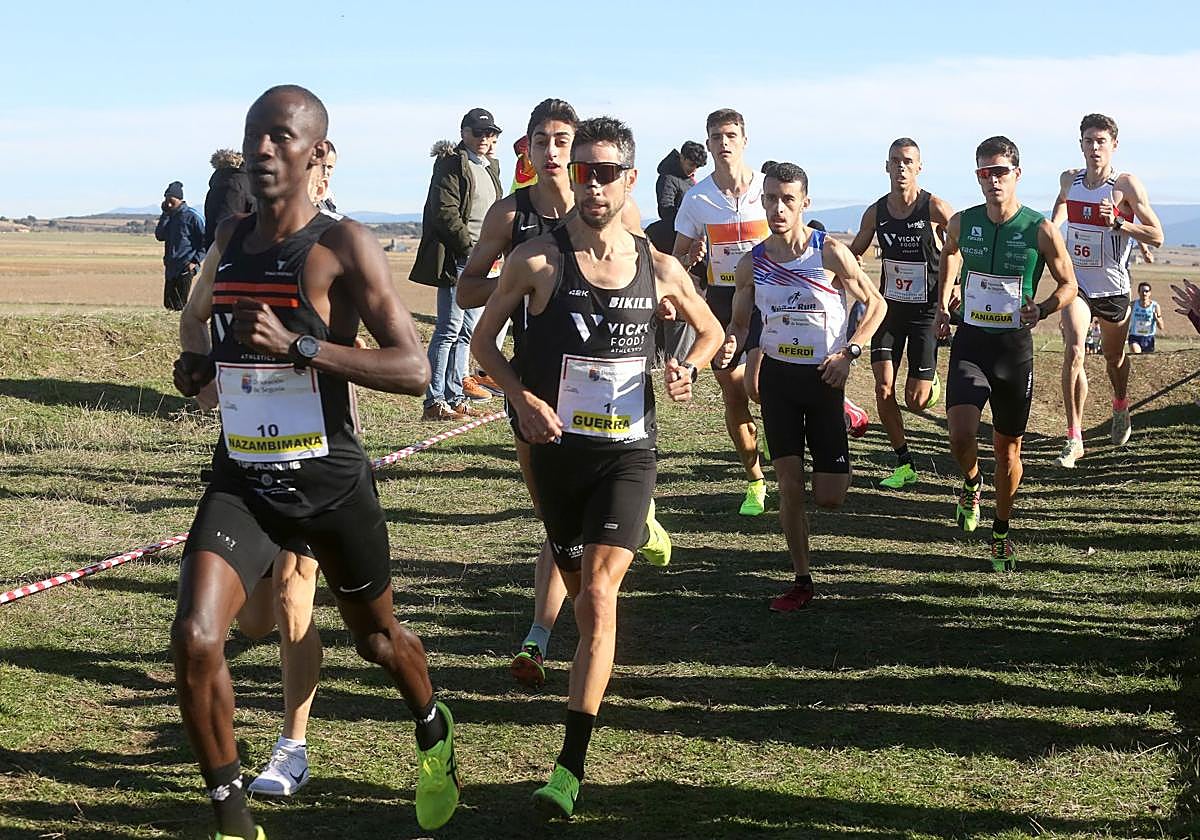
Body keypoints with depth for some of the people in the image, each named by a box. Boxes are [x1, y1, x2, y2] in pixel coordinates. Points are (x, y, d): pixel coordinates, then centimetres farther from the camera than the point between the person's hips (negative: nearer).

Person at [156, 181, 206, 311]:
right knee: (168, 304, 9)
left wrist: (196, 261, -15)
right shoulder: (169, 216, 12)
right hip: (170, 268, 8)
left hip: (185, 269, -8)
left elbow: (205, 241, -8)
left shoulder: (192, 216, -8)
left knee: (179, 306, -10)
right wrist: (165, 214, -3)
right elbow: (159, 236, 3)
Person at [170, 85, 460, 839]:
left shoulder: (344, 247, -12)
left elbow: (414, 370, -20)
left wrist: (297, 345, -28)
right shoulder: (229, 241, 7)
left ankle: (435, 739, 51)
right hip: (242, 480, 4)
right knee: (195, 639, -17)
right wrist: (200, 366, 4)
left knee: (377, 635, 18)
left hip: (331, 481, -4)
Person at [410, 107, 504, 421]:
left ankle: (455, 397, 14)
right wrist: (470, 247, -15)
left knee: (468, 330, 9)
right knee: (450, 329, -10)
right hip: (456, 257, -9)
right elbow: (445, 213, -15)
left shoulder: (490, 166, 18)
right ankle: (434, 402, -8)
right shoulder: (451, 164, -7)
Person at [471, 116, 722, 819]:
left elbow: (712, 332, 17)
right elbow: (485, 338, 2)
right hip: (559, 445, 1)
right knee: (578, 581, 17)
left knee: (599, 593, -15)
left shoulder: (659, 270, 0)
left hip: (628, 450, -1)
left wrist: (686, 370, -5)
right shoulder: (539, 260, -6)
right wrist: (522, 397, -14)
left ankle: (572, 766, -17)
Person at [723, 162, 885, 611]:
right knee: (789, 484, 0)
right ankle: (802, 580, 12)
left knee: (829, 498, -2)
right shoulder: (752, 264, -1)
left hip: (824, 376, -2)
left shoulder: (831, 253, -11)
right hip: (777, 376, 3)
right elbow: (740, 322, 12)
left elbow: (876, 303, -2)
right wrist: (731, 344, -12)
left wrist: (849, 352, -13)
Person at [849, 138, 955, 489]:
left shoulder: (934, 208, -12)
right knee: (883, 388, -7)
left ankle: (931, 379, 35)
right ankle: (903, 463, 7)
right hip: (889, 307, 3)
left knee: (916, 401, -3)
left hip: (926, 311, -3)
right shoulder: (875, 213, 0)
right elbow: (853, 254, 15)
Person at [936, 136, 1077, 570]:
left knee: (1008, 445, 10)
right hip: (970, 343, 1)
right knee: (961, 435, -20)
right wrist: (943, 302, 13)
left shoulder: (1040, 230, -10)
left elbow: (1068, 284, 2)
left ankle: (1001, 532, 30)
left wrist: (1041, 310, -18)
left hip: (1015, 347, -1)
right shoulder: (962, 223, -2)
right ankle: (971, 484, 16)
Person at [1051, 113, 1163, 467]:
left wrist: (1117, 223, -27)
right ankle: (1074, 438, -16)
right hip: (1076, 282, 1)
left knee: (1114, 357, 18)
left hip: (1113, 287, -1)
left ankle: (1120, 408, 51)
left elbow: (1157, 236, -15)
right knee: (1073, 352, -19)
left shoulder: (1126, 185, -14)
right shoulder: (1069, 180, -1)